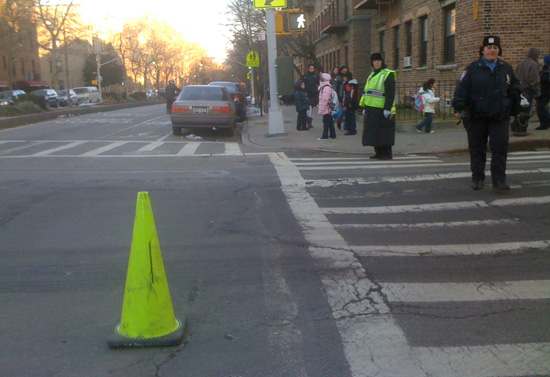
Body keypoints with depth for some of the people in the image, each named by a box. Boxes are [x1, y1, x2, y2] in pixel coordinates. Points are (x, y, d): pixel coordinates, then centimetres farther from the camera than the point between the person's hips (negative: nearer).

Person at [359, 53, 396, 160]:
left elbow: (390, 94, -14)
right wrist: (365, 108, 20)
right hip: (371, 110, 8)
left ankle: (387, 154, 0)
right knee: (374, 132, 10)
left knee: (384, 134, -6)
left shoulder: (388, 75, -7)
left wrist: (387, 109, -21)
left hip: (382, 110, -8)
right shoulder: (372, 75, 20)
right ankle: (378, 152, 18)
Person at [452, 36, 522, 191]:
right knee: (477, 149, 5)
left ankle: (499, 180, 2)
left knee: (500, 147, -5)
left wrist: (515, 108, 7)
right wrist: (459, 107, -17)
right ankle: (477, 178, 17)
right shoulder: (473, 69, -1)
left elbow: (515, 89, 17)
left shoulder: (506, 69, 10)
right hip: (477, 117, -2)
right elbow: (461, 89, -7)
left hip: (500, 116, 2)